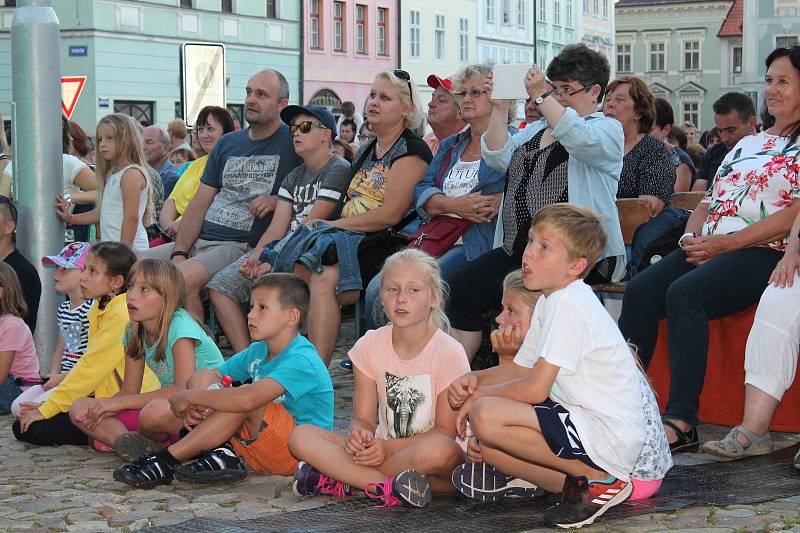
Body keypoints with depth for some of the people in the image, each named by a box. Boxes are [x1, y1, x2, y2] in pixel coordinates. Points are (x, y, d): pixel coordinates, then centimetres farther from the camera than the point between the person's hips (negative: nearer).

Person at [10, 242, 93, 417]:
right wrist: (53, 375, 3)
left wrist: (62, 378, -15)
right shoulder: (64, 309, 14)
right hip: (62, 378, 9)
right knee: (18, 406, -4)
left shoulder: (91, 308, -16)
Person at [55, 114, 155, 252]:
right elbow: (102, 212, 23)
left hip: (131, 250, -9)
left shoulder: (132, 173, -12)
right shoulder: (112, 174, 17)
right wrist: (70, 218, 18)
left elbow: (131, 218, -17)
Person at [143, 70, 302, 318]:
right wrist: (179, 253, -1)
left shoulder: (293, 142, 1)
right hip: (198, 241, 7)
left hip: (244, 247, -7)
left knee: (184, 277, -34)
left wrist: (278, 201, -11)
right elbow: (199, 204, 13)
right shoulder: (227, 143, 18)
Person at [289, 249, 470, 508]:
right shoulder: (370, 346, 2)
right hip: (383, 447, 4)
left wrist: (390, 447, -22)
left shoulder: (448, 352, -10)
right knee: (300, 437, -15)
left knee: (439, 451, -41)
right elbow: (363, 418, 1)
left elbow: (446, 431, -11)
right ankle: (387, 486, -28)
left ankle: (340, 480, -22)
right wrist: (358, 434, -24)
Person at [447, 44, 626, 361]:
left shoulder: (608, 130, 5)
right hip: (518, 249, 7)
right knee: (462, 285, -15)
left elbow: (582, 140, -19)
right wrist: (500, 108, 0)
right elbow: (498, 158, 9)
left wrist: (542, 96, -21)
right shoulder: (535, 130, 24)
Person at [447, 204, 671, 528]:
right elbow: (519, 370, 20)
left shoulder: (568, 304, -18)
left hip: (611, 437, -10)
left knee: (486, 417, -26)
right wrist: (473, 380, 1)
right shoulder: (551, 301, 14)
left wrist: (479, 395, -7)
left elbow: (534, 389, -22)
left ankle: (600, 480, -14)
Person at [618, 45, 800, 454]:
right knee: (640, 292, -19)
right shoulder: (746, 145, 28)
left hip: (765, 253, -7)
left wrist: (723, 243, -15)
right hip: (709, 249, 7)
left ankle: (681, 421, -35)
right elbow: (709, 201, 26)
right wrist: (691, 237, 3)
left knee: (684, 293, -33)